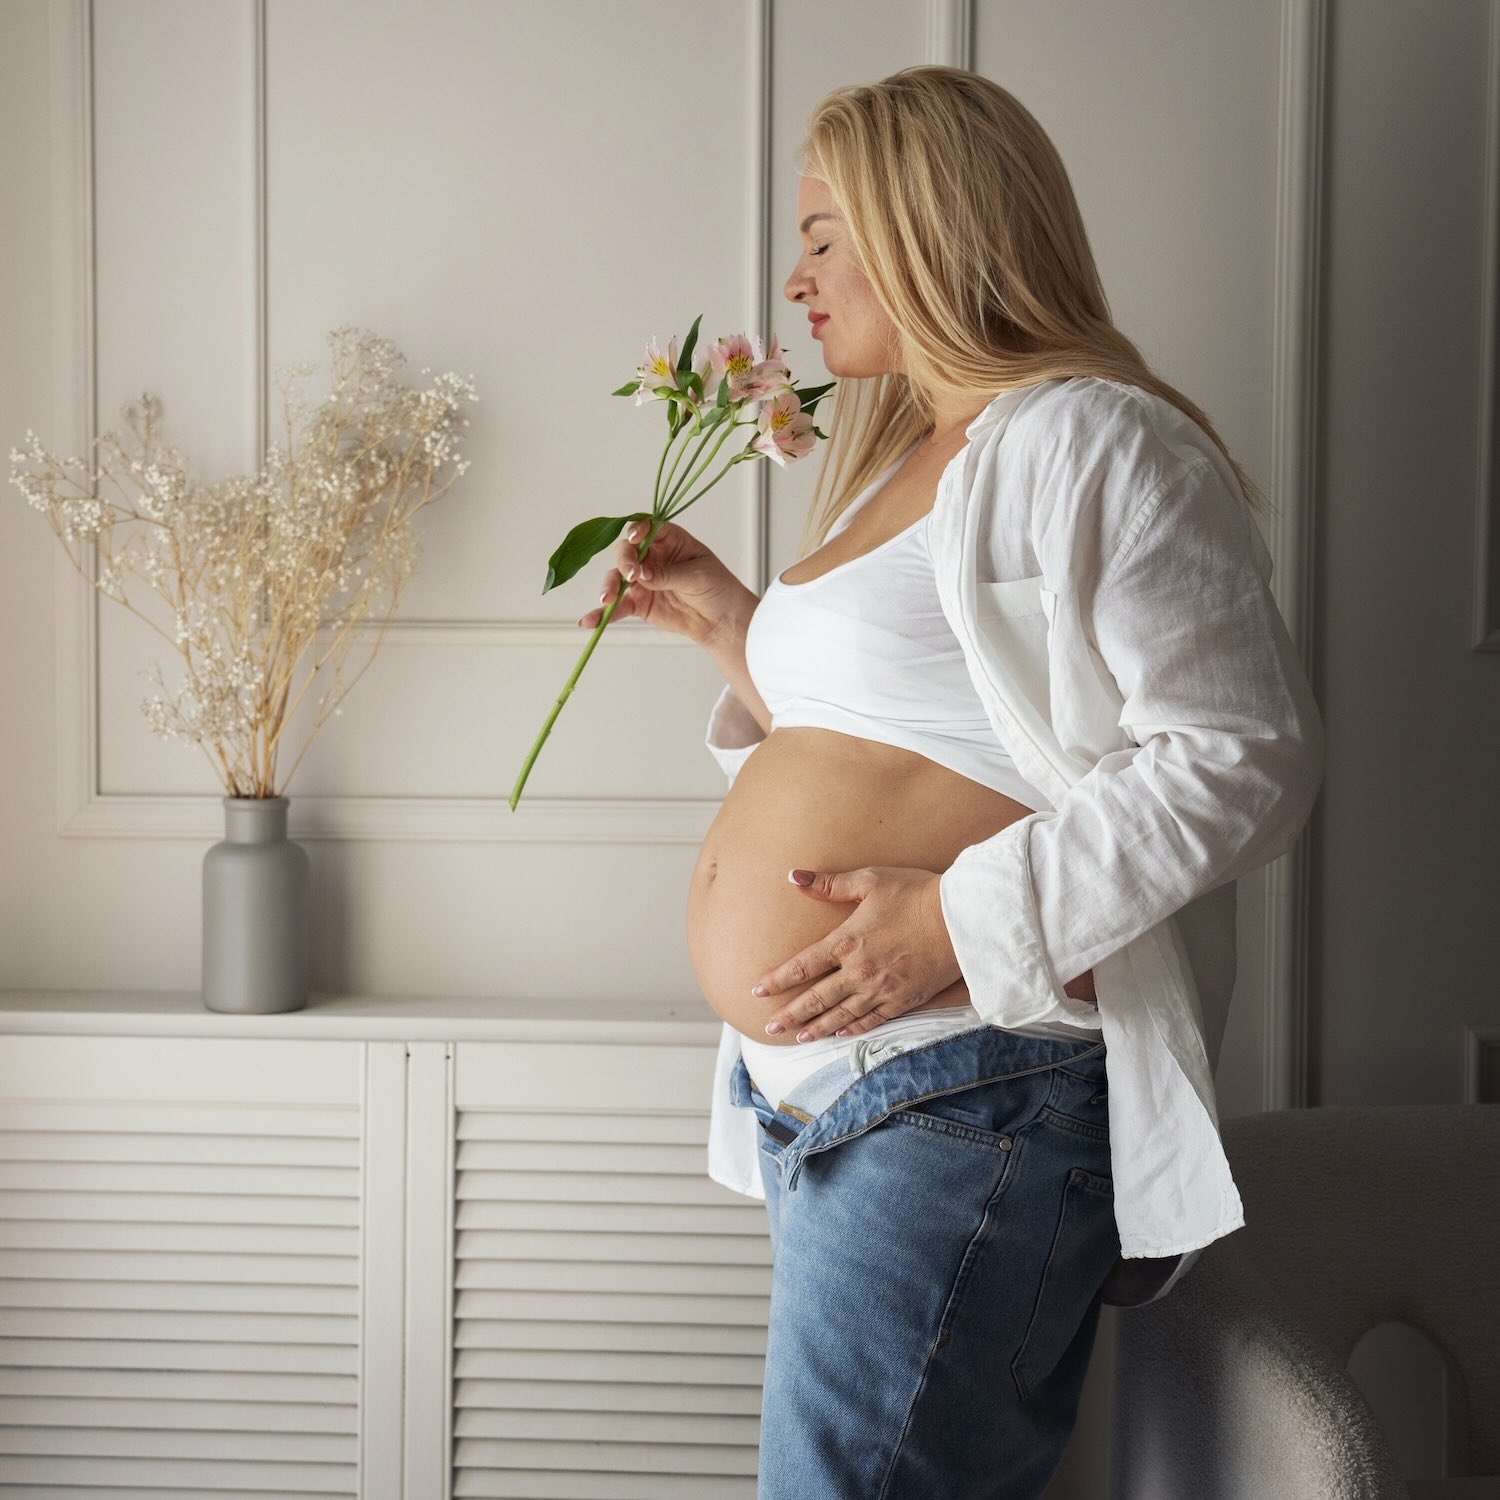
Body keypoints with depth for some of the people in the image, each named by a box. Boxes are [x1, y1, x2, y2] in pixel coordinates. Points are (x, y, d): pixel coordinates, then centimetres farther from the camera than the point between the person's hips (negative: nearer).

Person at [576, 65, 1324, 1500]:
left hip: (957, 1099, -9)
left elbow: (1240, 759, -18)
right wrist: (735, 626, 20)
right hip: (813, 1091, 10)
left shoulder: (1089, 442, -9)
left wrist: (962, 918, -22)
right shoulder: (906, 465, 22)